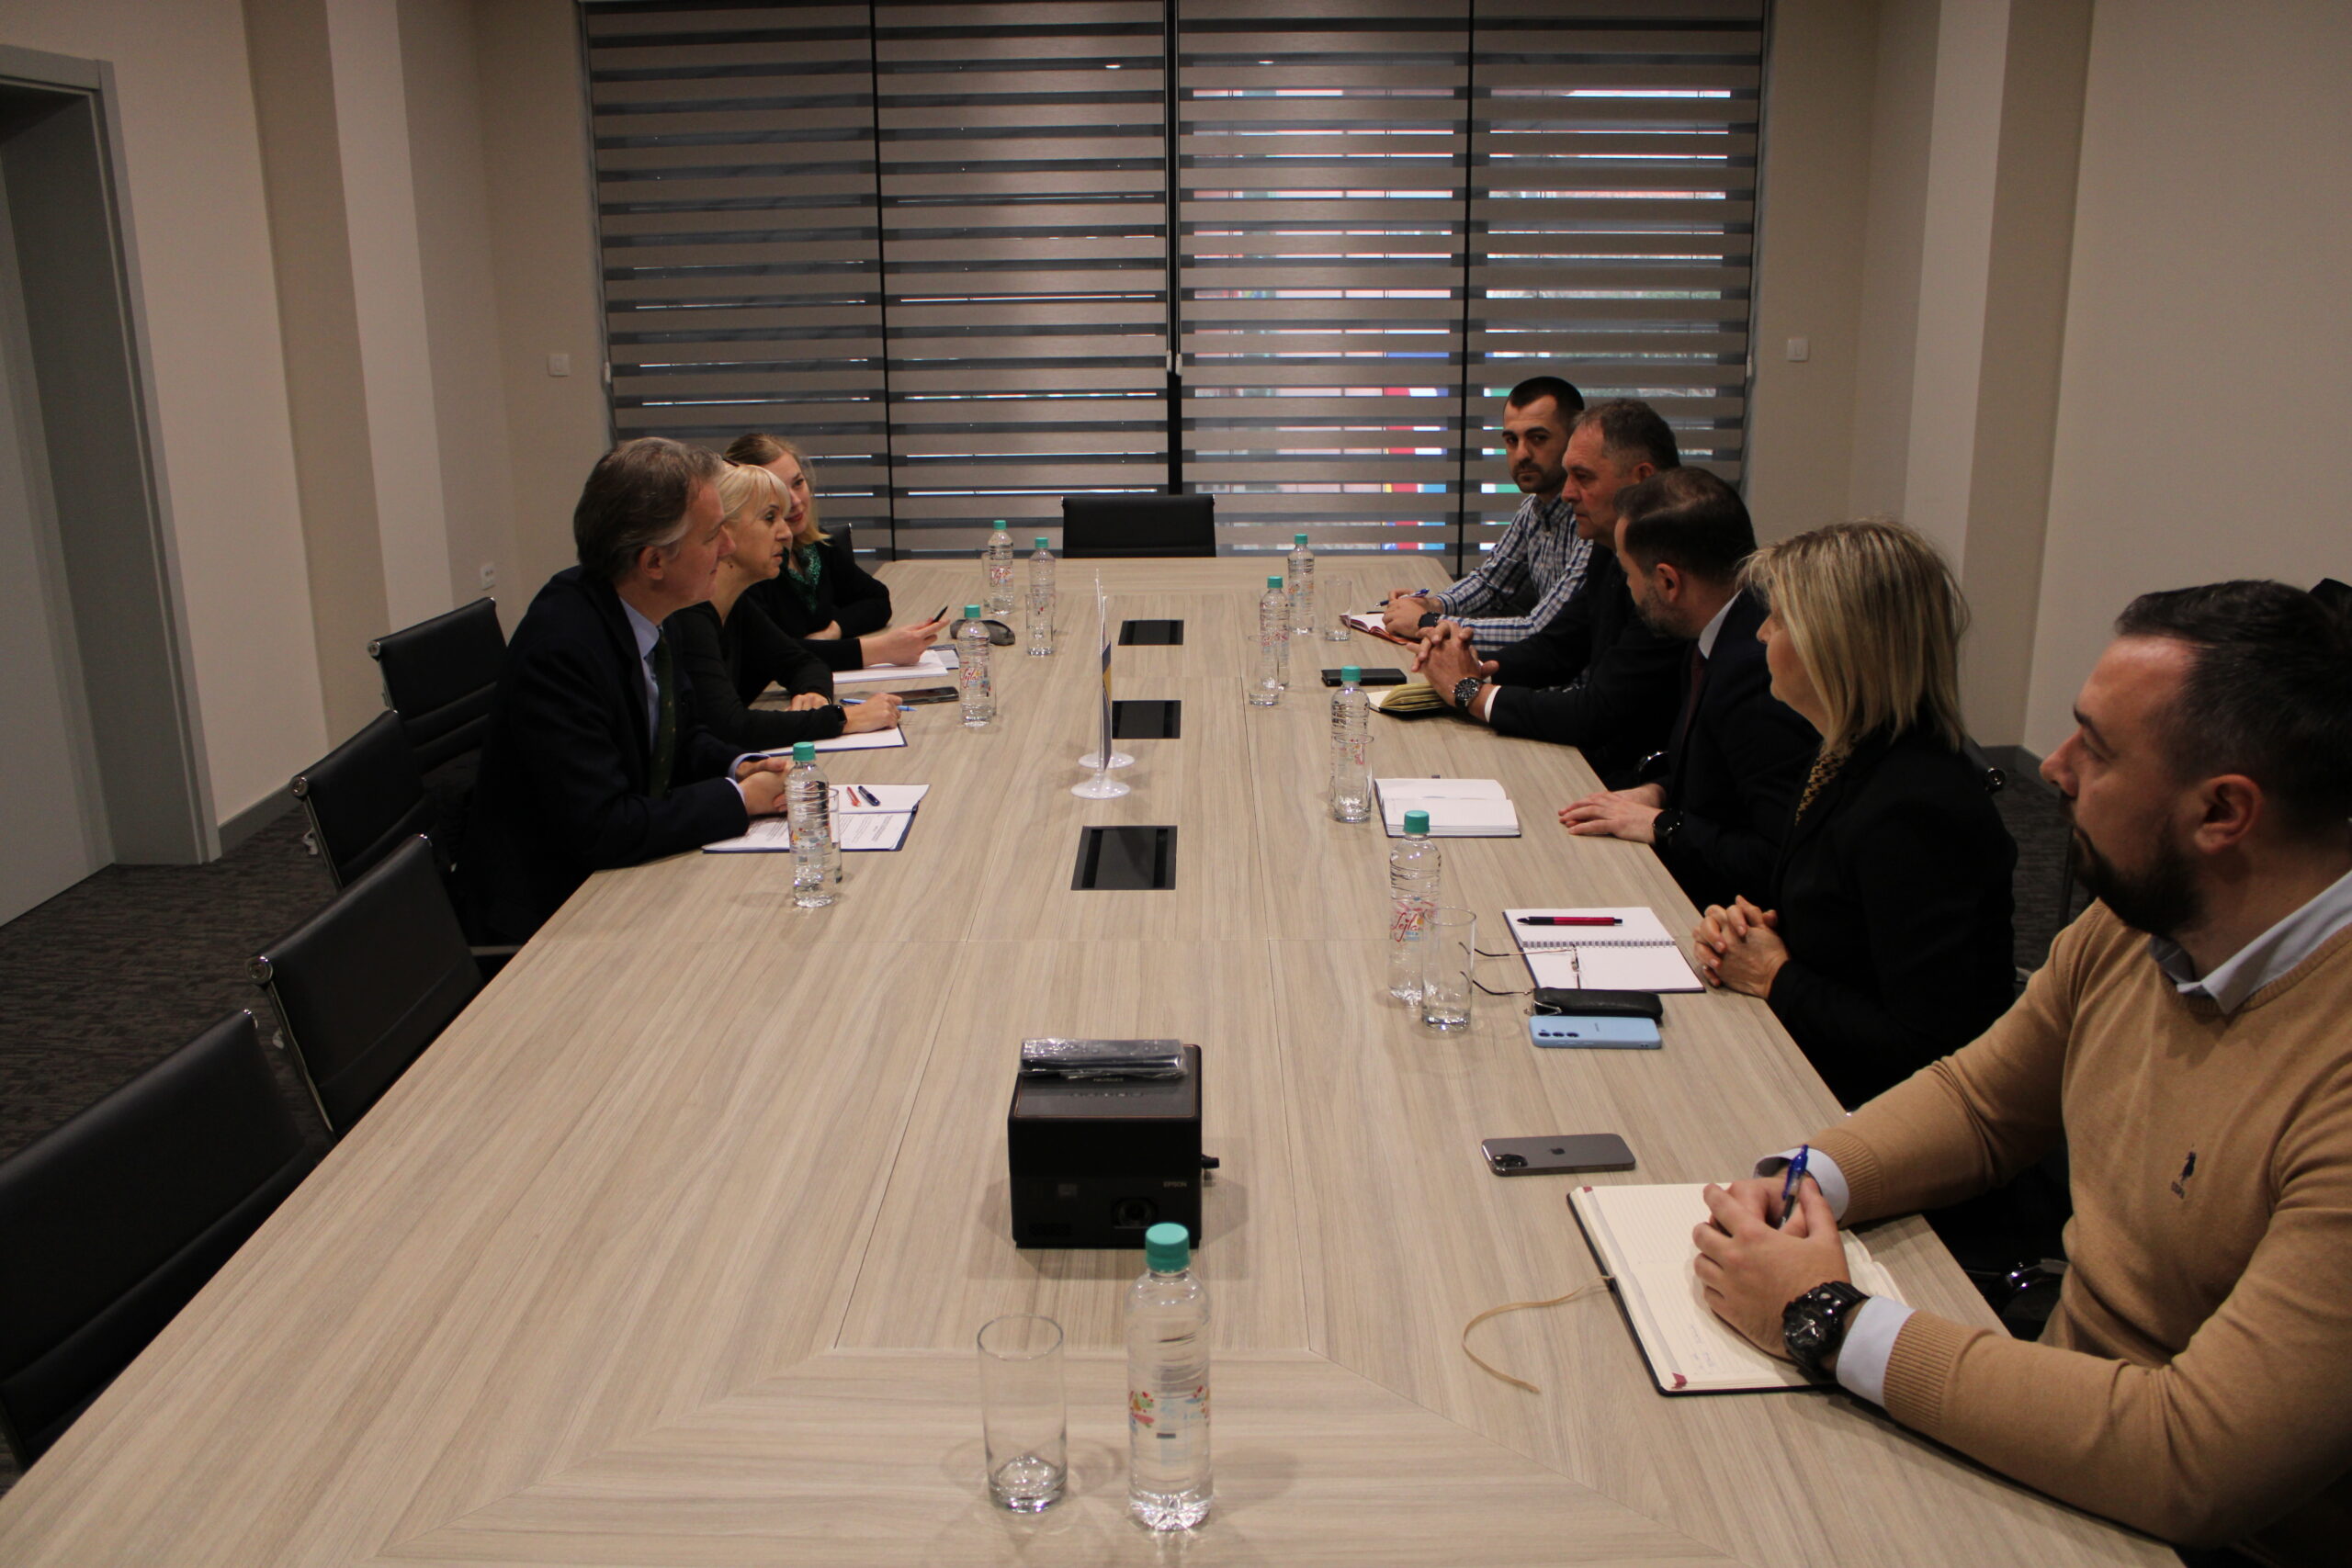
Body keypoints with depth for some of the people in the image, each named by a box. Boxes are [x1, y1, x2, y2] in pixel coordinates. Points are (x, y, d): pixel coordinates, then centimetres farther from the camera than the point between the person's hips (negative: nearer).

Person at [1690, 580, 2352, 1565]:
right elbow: (1981, 1101, 12)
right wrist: (1806, 1180, -8)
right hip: (2072, 1406, 6)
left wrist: (1830, 1322, -26)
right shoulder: (2131, 924, -3)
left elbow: (2199, 1460, -31)